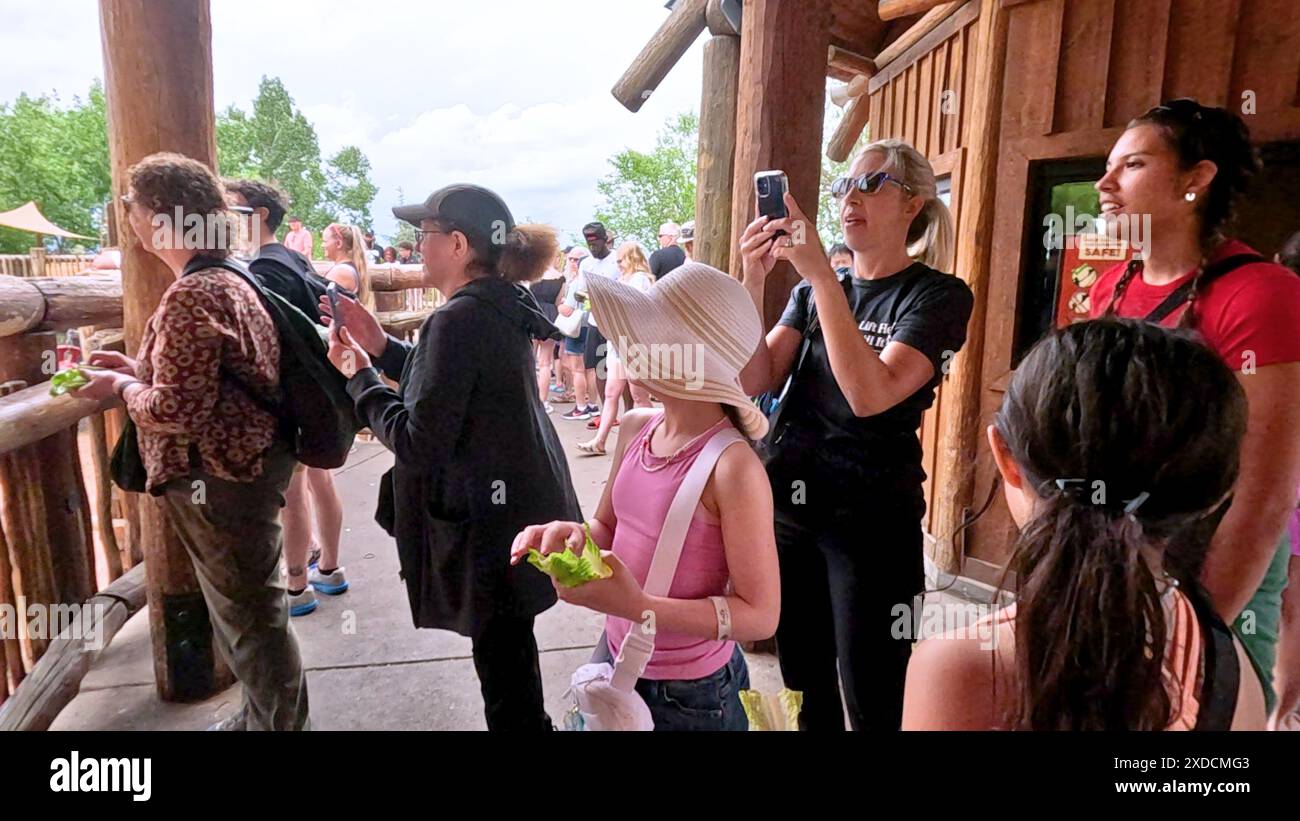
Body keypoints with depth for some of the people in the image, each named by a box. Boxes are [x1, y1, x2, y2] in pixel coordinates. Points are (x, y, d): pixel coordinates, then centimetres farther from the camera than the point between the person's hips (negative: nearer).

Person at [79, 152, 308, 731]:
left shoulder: (192, 295, -21)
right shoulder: (227, 278, 10)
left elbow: (175, 410, -23)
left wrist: (122, 387, -5)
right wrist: (139, 368, 13)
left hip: (221, 478, -11)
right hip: (238, 465, 11)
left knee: (251, 616, 5)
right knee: (243, 607, 23)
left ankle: (276, 724, 23)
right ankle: (262, 717, 40)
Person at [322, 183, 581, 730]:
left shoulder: (459, 320, -23)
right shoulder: (502, 307, 6)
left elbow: (418, 444, -23)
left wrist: (359, 376, -10)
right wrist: (383, 350, 8)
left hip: (492, 530, -10)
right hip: (519, 510, 10)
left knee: (503, 670, 8)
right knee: (510, 656, 27)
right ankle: (529, 721, 46)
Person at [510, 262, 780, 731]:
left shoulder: (733, 467, -26)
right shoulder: (636, 428, -5)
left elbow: (761, 615, -22)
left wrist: (639, 607, -31)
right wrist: (573, 534, -14)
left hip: (690, 693, -6)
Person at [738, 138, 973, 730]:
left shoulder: (939, 294, -6)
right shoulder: (812, 294, 10)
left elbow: (871, 394, -22)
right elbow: (754, 380, -2)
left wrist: (820, 274, -24)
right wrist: (753, 281, -14)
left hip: (871, 521, -5)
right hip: (789, 506, 5)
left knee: (872, 704, 6)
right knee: (808, 691, 18)